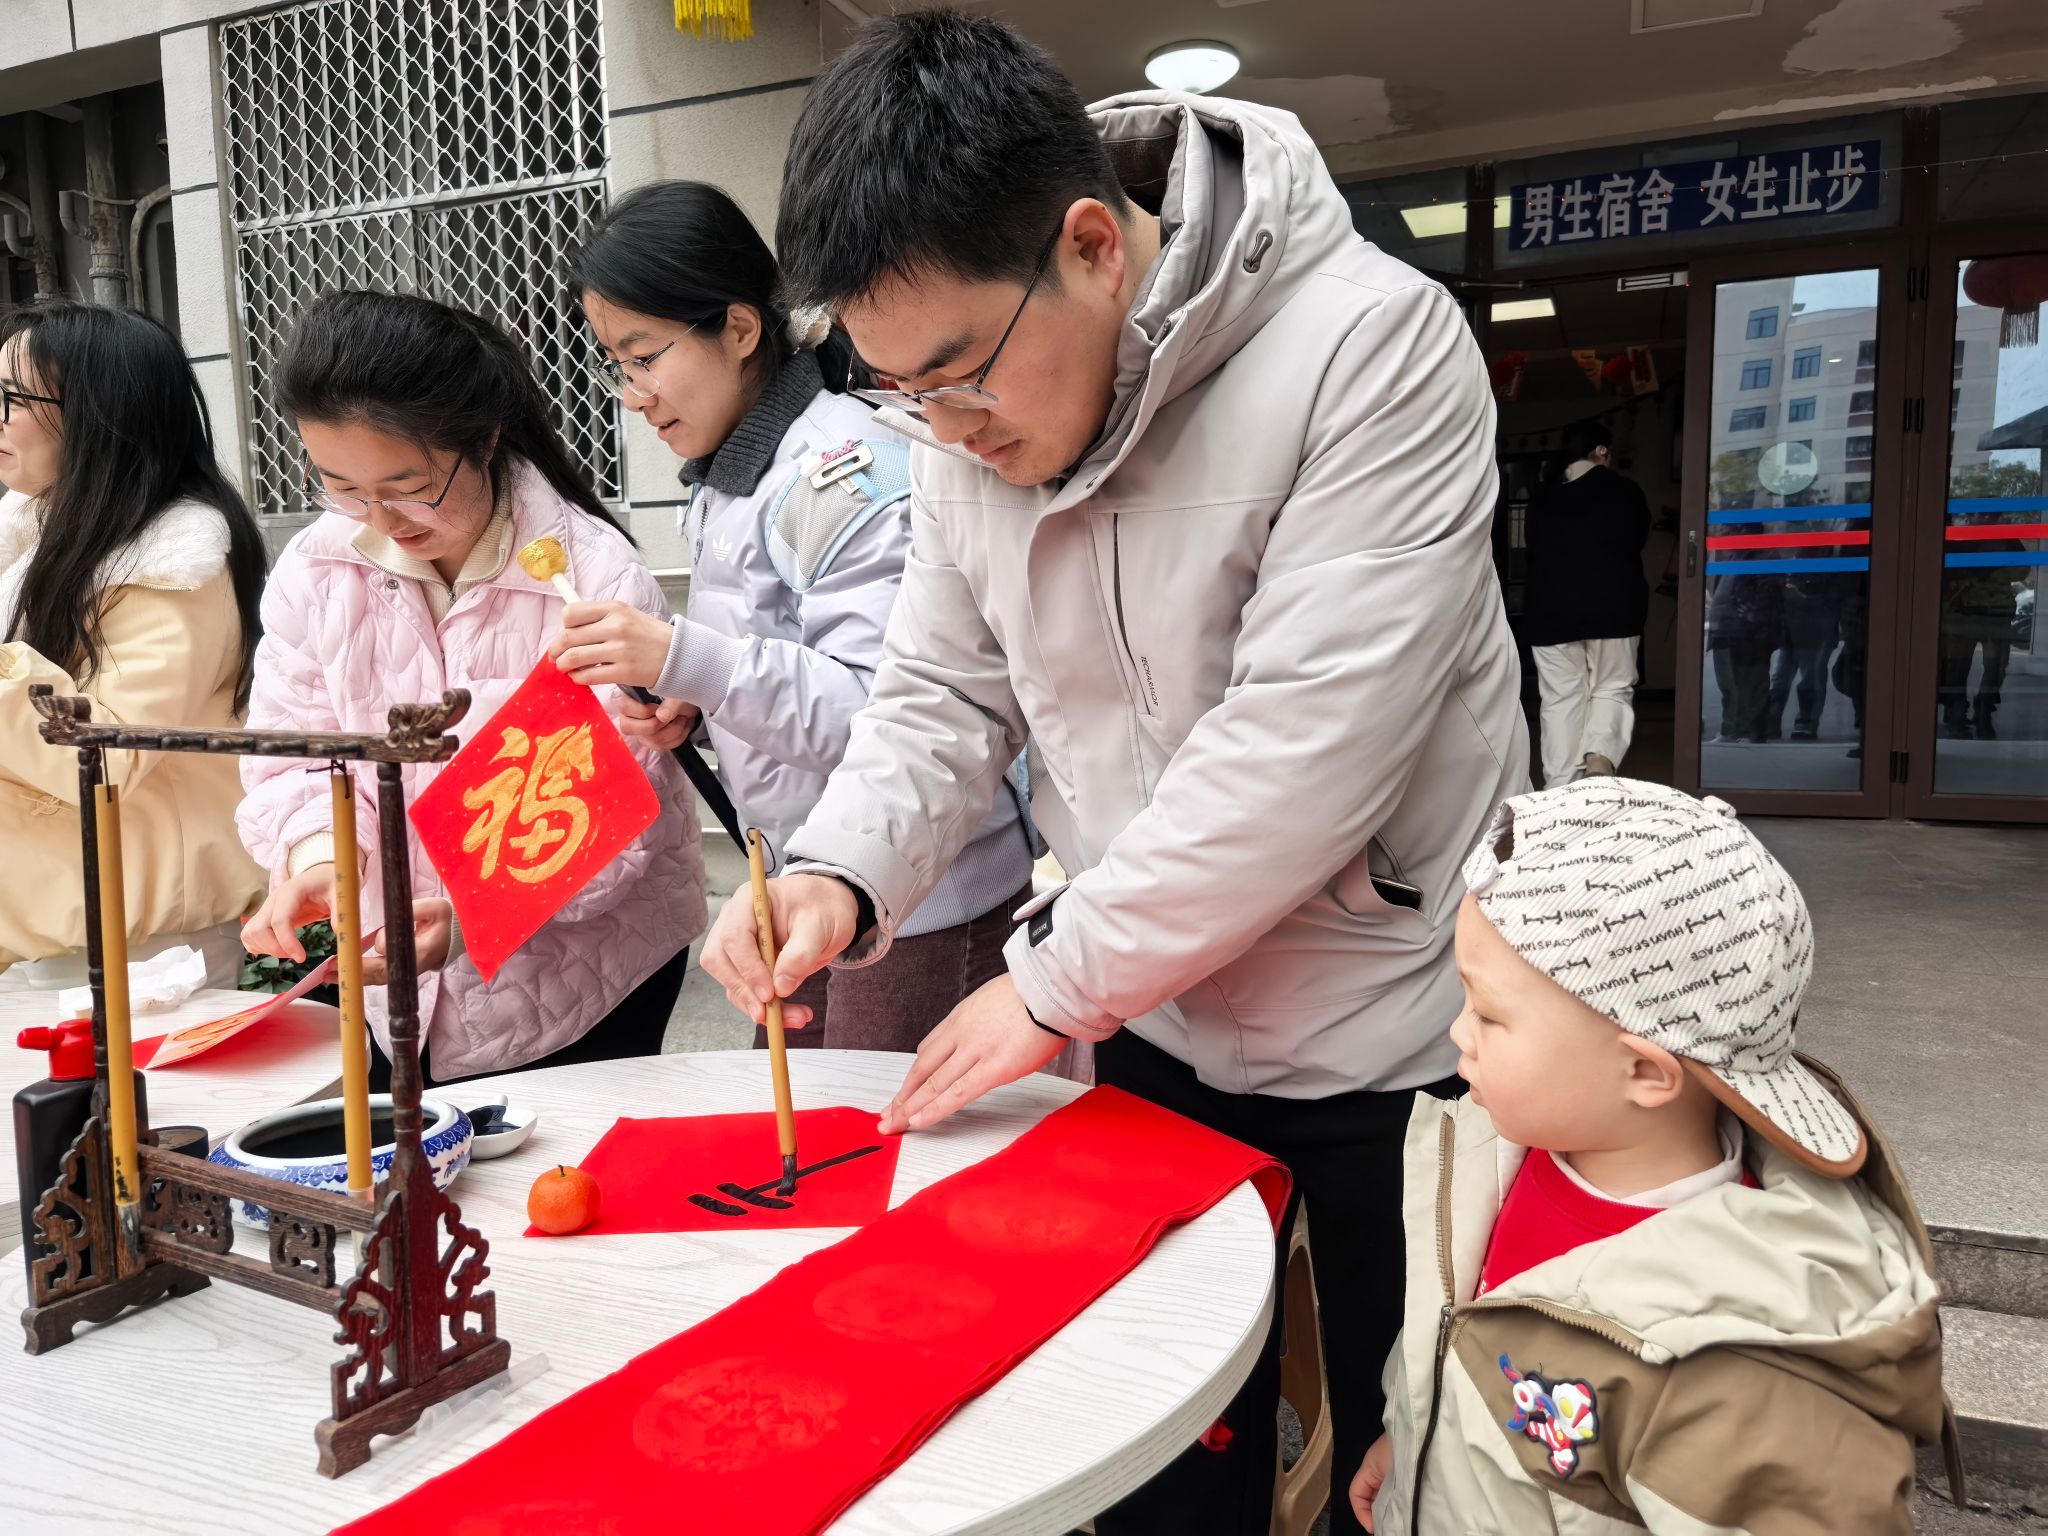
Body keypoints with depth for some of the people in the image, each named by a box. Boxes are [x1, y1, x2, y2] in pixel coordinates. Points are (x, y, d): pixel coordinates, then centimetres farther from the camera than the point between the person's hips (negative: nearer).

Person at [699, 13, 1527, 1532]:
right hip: (1153, 1029, 5)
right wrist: (840, 875, -16)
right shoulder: (970, 416, -4)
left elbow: (1308, 742, -28)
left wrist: (1058, 981, -21)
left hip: (1395, 1039, -4)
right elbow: (946, 694, 2)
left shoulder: (1374, 347, -24)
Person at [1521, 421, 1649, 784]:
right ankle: (1600, 758, -17)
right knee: (1612, 690, 9)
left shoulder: (1543, 504, 11)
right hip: (1613, 611, -1)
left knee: (1561, 701, 2)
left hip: (1551, 615, 2)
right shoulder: (1626, 493, 6)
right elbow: (1639, 541, 20)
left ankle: (1561, 787, -3)